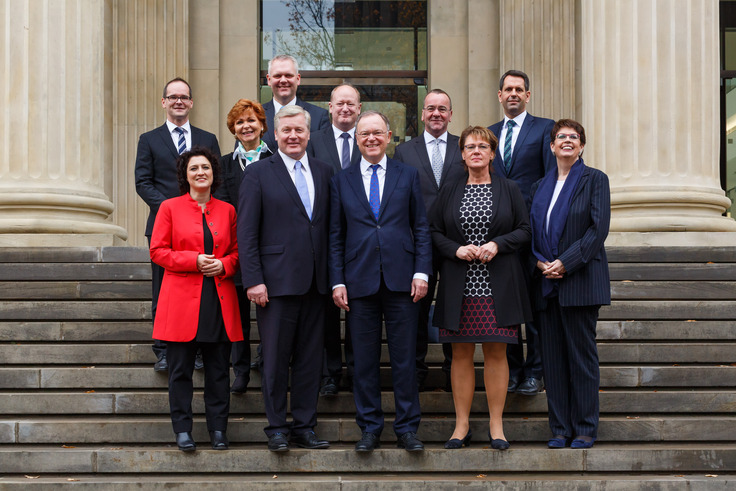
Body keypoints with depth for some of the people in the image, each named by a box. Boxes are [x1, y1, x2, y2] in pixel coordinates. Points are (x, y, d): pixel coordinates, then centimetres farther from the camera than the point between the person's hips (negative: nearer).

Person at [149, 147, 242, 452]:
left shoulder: (227, 210, 11)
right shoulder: (170, 208, 4)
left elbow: (237, 252, 16)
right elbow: (157, 251, 1)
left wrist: (223, 264, -6)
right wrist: (194, 260, -11)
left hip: (219, 301, 2)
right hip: (182, 299, -2)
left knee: (219, 368, 3)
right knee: (180, 368, 0)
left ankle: (218, 430, 12)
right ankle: (182, 430, 9)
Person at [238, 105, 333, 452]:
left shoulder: (324, 172, 12)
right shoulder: (258, 173, 0)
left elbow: (330, 226, 12)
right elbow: (246, 232, -4)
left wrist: (334, 277, 5)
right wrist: (253, 280, -11)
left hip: (315, 281, 4)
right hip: (277, 281, -4)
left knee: (310, 358, 8)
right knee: (276, 358, 2)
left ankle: (304, 427, 18)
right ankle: (277, 428, 13)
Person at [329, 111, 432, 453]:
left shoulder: (408, 176, 9)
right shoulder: (342, 181, 10)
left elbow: (421, 228, 7)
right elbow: (336, 236, 8)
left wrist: (421, 272, -3)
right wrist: (337, 281, 0)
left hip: (400, 281, 0)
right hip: (360, 282, 1)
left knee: (404, 357, 2)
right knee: (364, 360, 5)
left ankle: (407, 428, 11)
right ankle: (370, 428, 15)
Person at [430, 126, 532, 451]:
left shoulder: (509, 190, 7)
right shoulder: (449, 192, 10)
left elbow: (525, 231, 5)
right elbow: (433, 232, 9)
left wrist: (498, 244, -12)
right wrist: (456, 249, -9)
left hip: (498, 286, -1)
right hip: (458, 286, 1)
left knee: (496, 352, 0)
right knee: (461, 353, 3)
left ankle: (496, 425, 10)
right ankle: (462, 425, 12)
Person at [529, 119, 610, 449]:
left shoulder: (595, 180, 1)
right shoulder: (541, 186, 16)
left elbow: (599, 229, -8)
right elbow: (531, 230, 14)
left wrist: (565, 262, -15)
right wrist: (540, 261, -5)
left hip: (580, 280, -5)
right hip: (546, 283, 5)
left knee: (582, 355, -1)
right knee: (552, 356, 5)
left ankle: (585, 429, 7)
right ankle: (560, 428, 12)